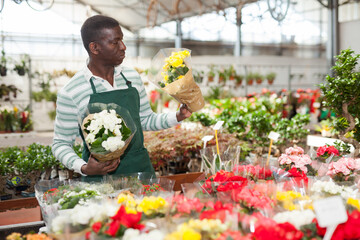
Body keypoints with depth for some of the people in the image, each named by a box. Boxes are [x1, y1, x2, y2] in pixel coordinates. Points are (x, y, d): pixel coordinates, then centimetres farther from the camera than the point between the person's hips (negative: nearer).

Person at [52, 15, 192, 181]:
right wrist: (84, 169, -20)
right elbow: (61, 144, -3)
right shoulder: (71, 93, -10)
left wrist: (178, 116, 0)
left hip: (141, 169, 4)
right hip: (100, 177, -4)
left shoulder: (132, 77, 5)